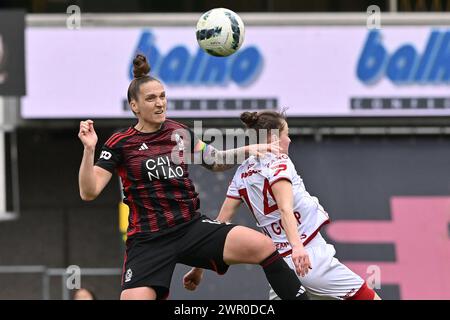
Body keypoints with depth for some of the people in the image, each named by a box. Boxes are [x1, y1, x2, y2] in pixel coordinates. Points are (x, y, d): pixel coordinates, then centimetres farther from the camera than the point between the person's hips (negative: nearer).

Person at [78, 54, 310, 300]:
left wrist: (247, 150, 8)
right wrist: (89, 149, -23)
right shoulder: (120, 143, -2)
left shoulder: (179, 132, 9)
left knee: (264, 247, -16)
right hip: (148, 240, -3)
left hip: (192, 227, 3)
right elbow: (89, 192, -10)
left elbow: (215, 162, 25)